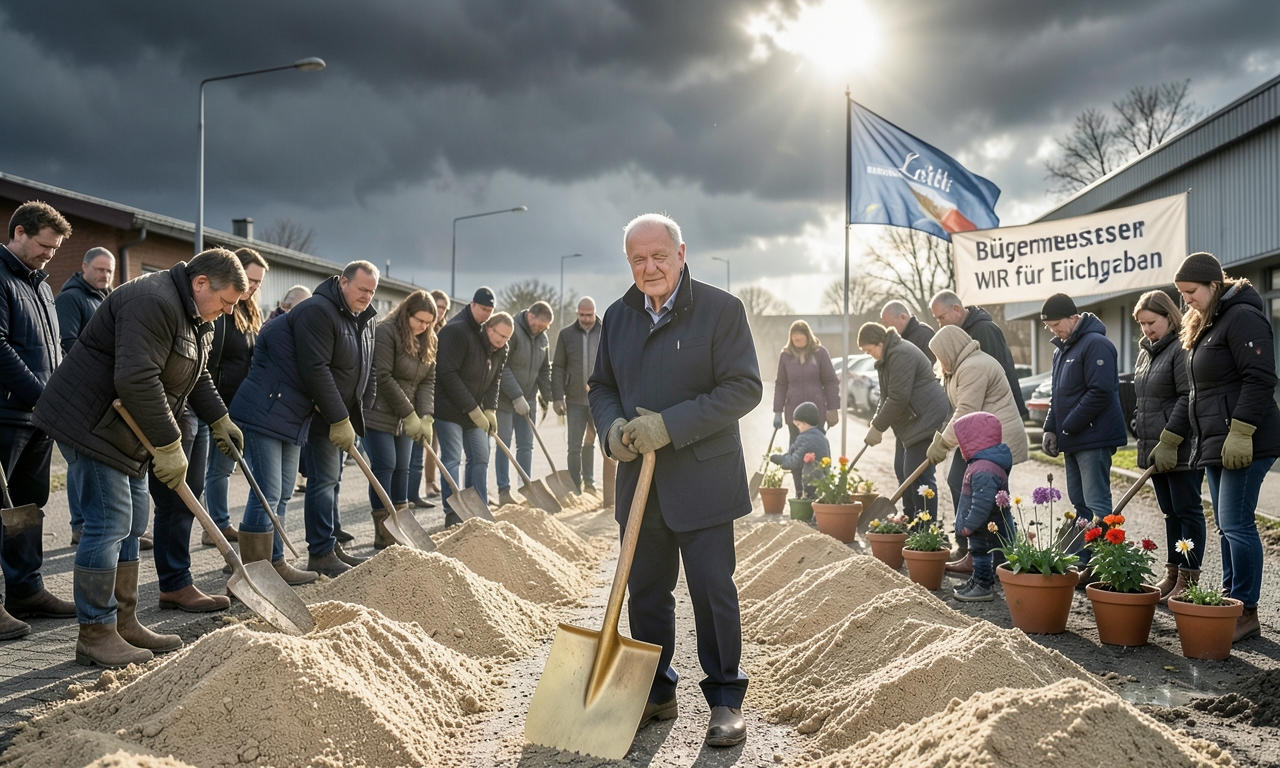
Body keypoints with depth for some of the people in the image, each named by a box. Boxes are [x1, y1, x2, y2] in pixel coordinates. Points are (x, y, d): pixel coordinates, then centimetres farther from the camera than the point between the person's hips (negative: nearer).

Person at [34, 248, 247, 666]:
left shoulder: (192, 316, 12)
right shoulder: (153, 302, -24)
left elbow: (195, 375, 25)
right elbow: (137, 381, -31)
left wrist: (220, 420, 18)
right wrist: (170, 446, -27)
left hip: (125, 429, 11)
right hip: (91, 424, -11)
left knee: (132, 520, 11)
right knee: (109, 523, -10)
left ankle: (123, 623, 19)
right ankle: (95, 635, -1)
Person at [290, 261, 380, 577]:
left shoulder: (365, 319, 10)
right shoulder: (317, 311, -19)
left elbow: (368, 371, 18)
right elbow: (316, 370, -26)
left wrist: (360, 411, 8)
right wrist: (339, 419, -27)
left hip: (342, 414, 9)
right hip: (321, 414, -9)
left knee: (331, 479, 13)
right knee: (324, 478, -8)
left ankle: (332, 547, 20)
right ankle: (320, 554, -2)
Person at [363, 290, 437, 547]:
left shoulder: (427, 342, 9)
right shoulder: (385, 332, -14)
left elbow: (428, 381, 3)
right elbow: (383, 378, -20)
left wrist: (426, 417, -12)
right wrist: (410, 414, -19)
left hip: (404, 418, 7)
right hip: (379, 414, -7)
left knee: (402, 468, 9)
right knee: (385, 466, -8)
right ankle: (383, 531, -2)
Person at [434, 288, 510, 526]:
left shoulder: (500, 350, 4)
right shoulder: (458, 332, -20)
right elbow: (447, 374, -24)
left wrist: (489, 409, -7)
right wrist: (473, 409, -23)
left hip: (475, 411, 8)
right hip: (449, 408, -8)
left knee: (480, 458, 8)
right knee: (452, 459, -7)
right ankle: (453, 514, -2)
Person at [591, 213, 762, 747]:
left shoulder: (720, 309, -7)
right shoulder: (617, 316, 10)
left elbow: (744, 387, -13)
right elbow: (601, 386, 17)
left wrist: (669, 426, -20)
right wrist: (613, 429, -6)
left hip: (702, 478, -5)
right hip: (638, 479, 5)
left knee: (712, 589, 1)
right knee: (645, 591, 12)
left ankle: (725, 699, 17)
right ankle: (656, 692, 28)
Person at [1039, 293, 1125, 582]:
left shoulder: (1095, 344, -13)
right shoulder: (1062, 349, 18)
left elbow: (1100, 392, -21)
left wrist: (1069, 427, -17)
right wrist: (1051, 428, 9)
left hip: (1094, 439, -10)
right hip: (1073, 440, 10)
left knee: (1096, 504, -8)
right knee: (1080, 503, 13)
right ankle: (1084, 563, 20)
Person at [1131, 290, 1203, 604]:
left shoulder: (1183, 349, -13)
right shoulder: (1145, 353, 16)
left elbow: (1188, 399, -19)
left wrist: (1168, 442, -21)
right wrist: (1145, 439, 16)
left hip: (1183, 449, -9)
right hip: (1155, 448, 9)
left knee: (1187, 510, -2)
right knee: (1170, 512, 13)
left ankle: (1189, 579, 4)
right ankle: (1172, 575, 20)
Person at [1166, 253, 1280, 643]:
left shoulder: (1242, 317, -11)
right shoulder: (1205, 324, 19)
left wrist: (1240, 433, -23)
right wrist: (1170, 439, 24)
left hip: (1245, 444, -10)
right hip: (1215, 444, 10)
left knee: (1235, 524, -9)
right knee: (1228, 526, 12)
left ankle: (1247, 612, -1)